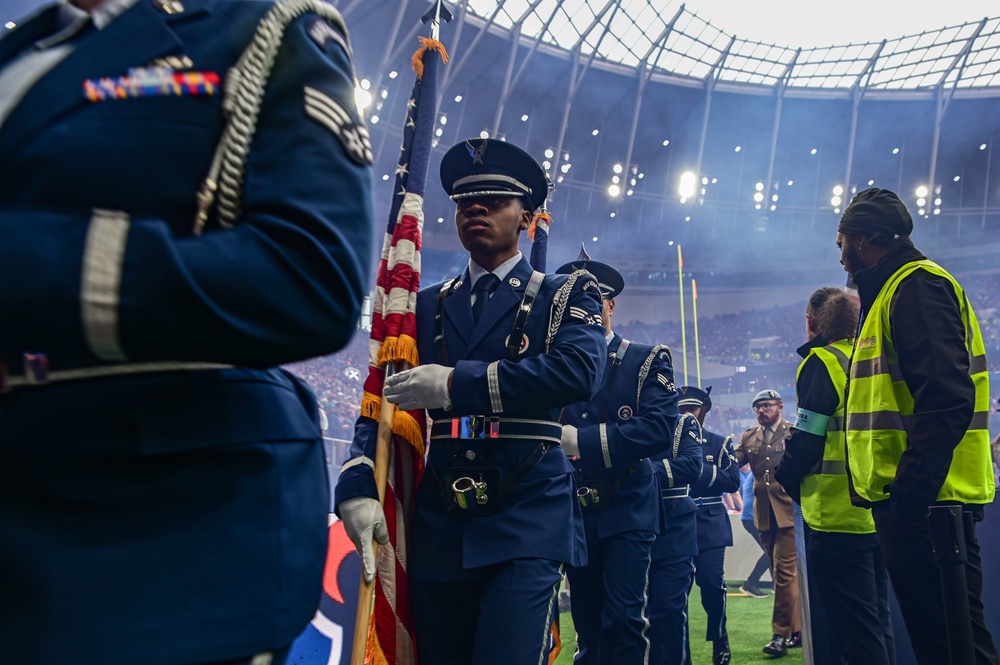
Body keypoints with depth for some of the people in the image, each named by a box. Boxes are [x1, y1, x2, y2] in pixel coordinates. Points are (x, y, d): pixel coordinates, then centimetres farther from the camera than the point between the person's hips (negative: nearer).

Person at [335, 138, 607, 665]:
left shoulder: (567, 294, 7)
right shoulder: (428, 306, 16)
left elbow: (578, 371, -13)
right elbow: (384, 399, 9)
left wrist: (457, 383, -15)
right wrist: (357, 487, -9)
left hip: (527, 520, -3)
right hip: (437, 523, 4)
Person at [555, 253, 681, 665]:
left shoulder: (647, 361, 0)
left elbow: (659, 429, -16)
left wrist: (582, 440, -24)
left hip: (626, 510, -3)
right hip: (576, 512, 4)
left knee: (623, 620, -11)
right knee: (587, 626, 9)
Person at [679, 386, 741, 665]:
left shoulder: (720, 443, 7)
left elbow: (733, 480, -3)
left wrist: (700, 469, -13)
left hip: (709, 525, -1)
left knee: (712, 583, -8)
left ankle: (720, 639, 13)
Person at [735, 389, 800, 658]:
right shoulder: (748, 438, 12)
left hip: (789, 511, -5)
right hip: (765, 514, 5)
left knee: (784, 571, -9)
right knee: (784, 573, 13)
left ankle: (782, 634, -5)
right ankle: (798, 628, 23)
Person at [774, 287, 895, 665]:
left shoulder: (823, 361, -10)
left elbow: (805, 439, -14)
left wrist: (785, 479, 4)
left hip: (837, 516, -8)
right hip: (878, 514, 8)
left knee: (855, 634, -3)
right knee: (877, 622, 17)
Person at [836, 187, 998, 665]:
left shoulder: (916, 285, -9)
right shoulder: (894, 290, 22)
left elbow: (946, 401, -21)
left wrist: (908, 493, -24)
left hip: (922, 500, -10)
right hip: (912, 499, 10)